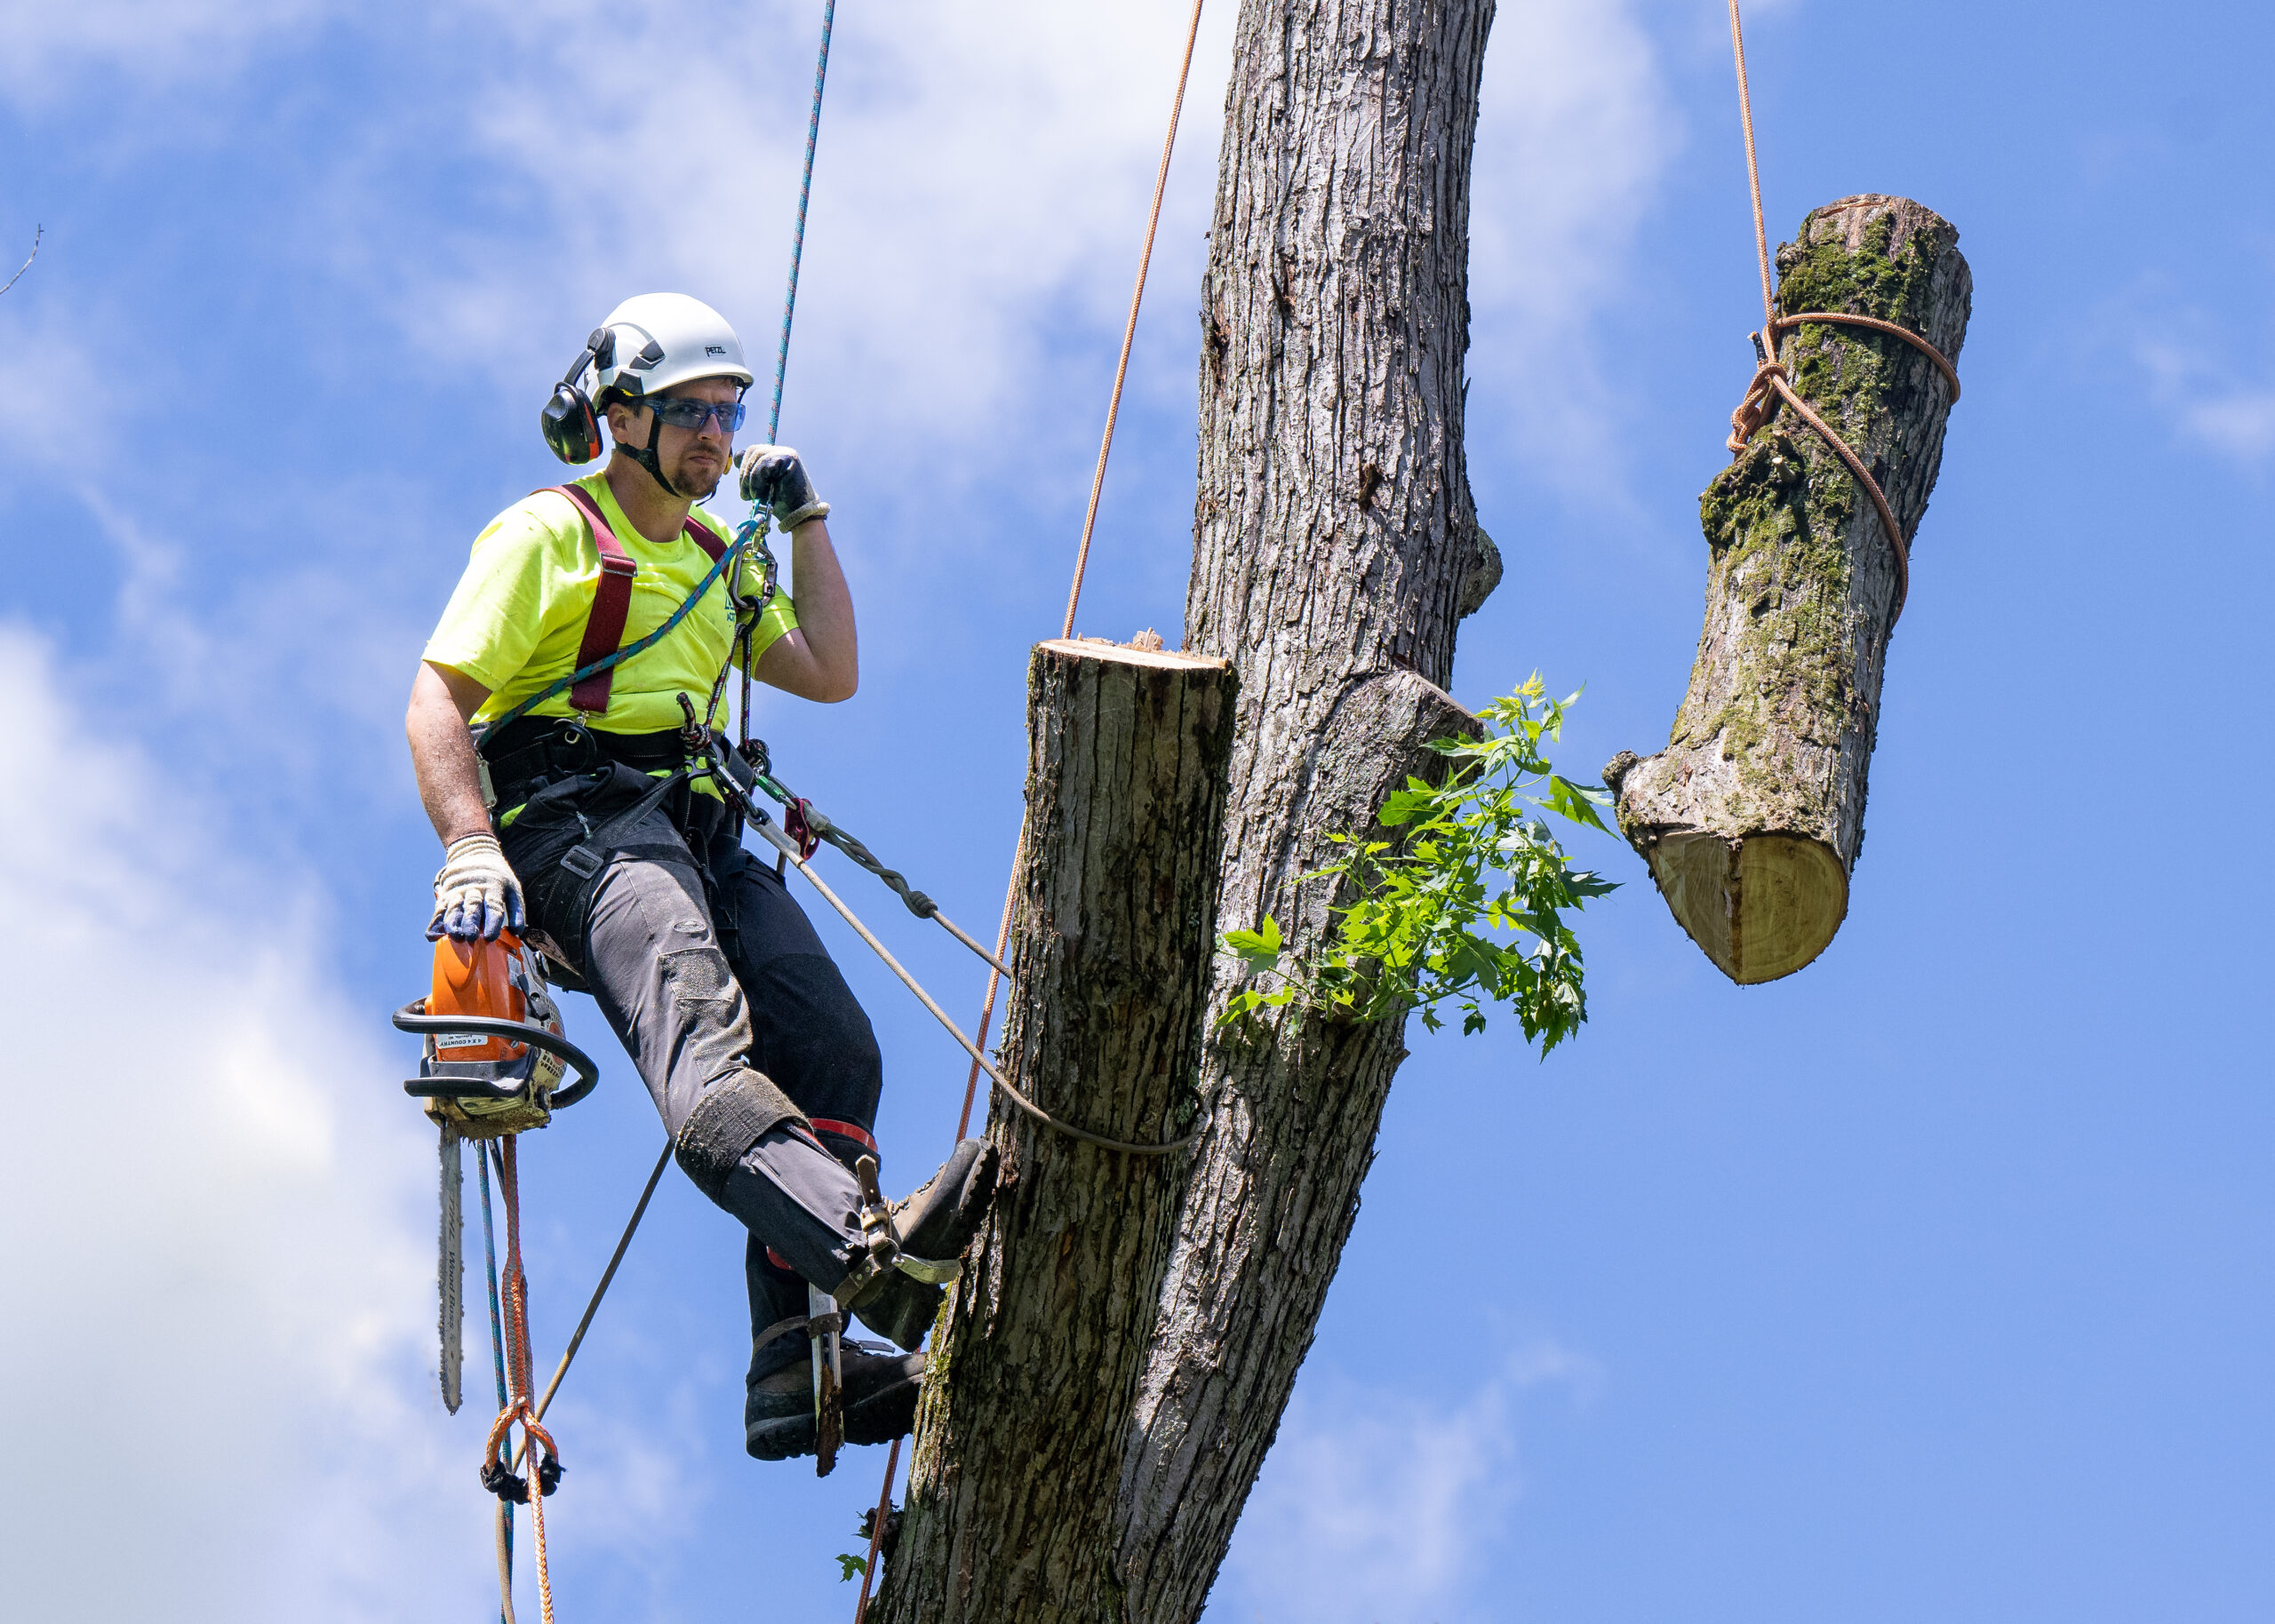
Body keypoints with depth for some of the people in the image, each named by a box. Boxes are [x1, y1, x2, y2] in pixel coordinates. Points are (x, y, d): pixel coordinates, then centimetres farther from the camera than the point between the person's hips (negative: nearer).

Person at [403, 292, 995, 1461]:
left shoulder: (716, 561, 30)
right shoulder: (549, 533, 7)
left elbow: (830, 674, 22)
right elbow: (437, 702, -3)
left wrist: (806, 520, 19)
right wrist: (472, 847, -19)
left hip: (698, 834, 7)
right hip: (576, 824, -7)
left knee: (834, 1047, -16)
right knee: (700, 1034, -33)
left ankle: (792, 1367, -23)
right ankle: (865, 1248, -59)